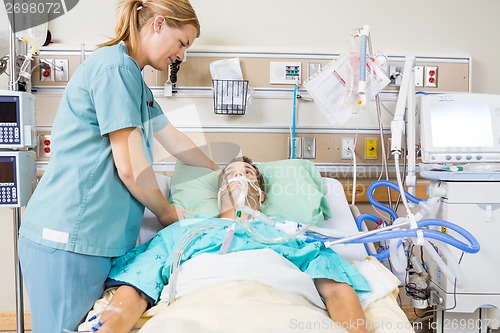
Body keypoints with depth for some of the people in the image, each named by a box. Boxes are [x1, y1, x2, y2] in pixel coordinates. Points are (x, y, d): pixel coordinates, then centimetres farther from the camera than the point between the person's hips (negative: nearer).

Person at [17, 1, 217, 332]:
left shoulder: (133, 76, 16)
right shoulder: (115, 66, -13)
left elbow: (174, 140, 24)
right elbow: (130, 167, -17)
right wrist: (168, 214, -1)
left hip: (99, 237, 9)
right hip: (68, 238, -9)